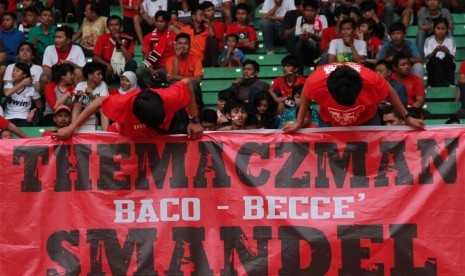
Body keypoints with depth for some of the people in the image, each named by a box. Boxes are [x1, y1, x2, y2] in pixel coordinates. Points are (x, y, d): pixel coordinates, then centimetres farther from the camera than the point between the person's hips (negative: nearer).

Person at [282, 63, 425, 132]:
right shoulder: (316, 82, -38)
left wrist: (407, 117, -8)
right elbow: (305, 96, -12)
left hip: (366, 120, 0)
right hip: (330, 123, 0)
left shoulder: (371, 80, -39)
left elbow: (390, 92, -16)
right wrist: (299, 122, -9)